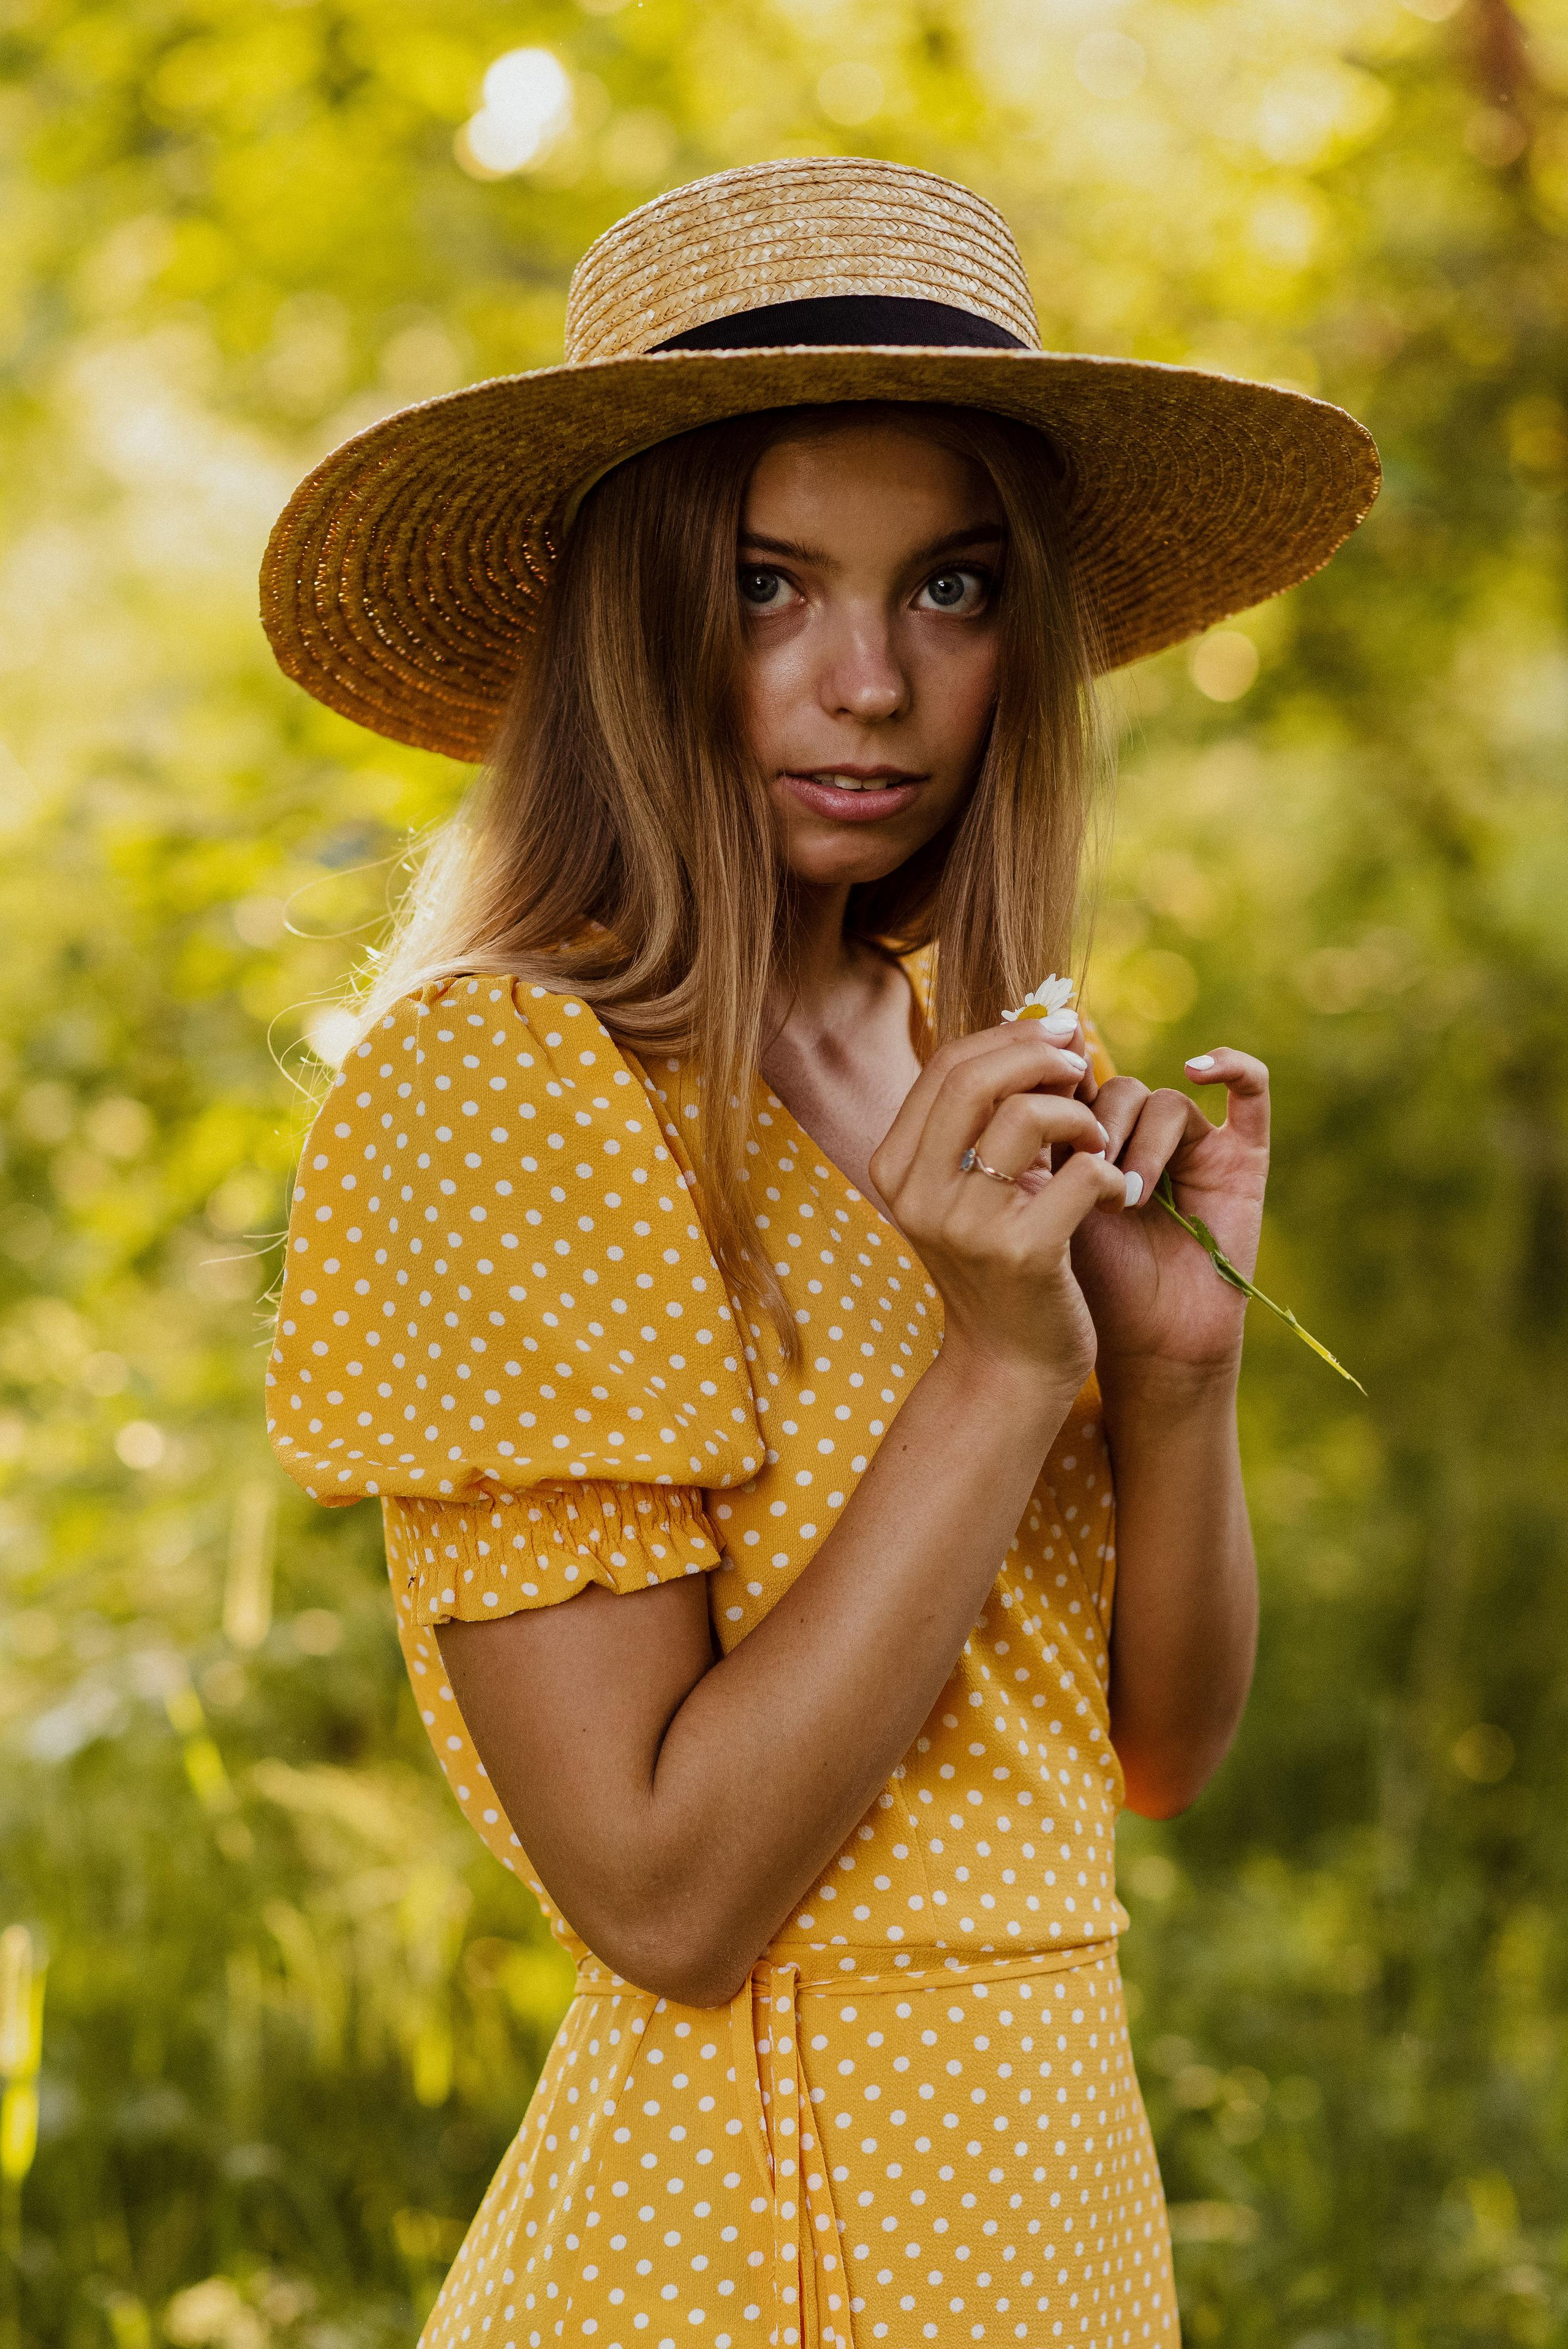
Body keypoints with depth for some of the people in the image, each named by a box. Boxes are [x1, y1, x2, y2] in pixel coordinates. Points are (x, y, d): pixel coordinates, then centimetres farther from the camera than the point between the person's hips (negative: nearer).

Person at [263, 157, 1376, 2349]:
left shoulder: (966, 1068, 4)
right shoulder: (498, 1084, -17)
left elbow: (1159, 1750, 7)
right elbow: (660, 1896, -19)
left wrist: (1180, 1355, -9)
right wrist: (1003, 1361, -22)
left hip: (1052, 2173, 7)